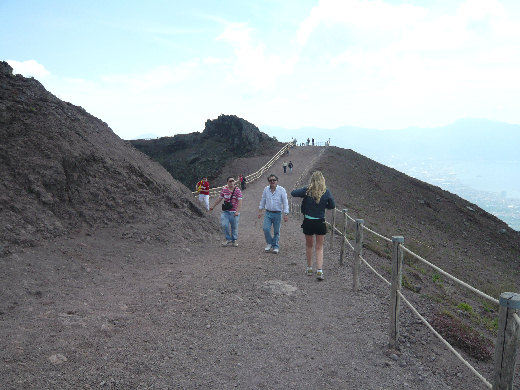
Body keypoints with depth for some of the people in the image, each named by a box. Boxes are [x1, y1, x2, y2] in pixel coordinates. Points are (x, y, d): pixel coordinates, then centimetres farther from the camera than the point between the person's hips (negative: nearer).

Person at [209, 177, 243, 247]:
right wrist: (213, 206, 18)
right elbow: (219, 198, 15)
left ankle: (234, 241, 23)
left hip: (234, 212, -2)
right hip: (225, 211, 2)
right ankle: (228, 239, 7)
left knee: (234, 227, 4)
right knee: (224, 225, -11)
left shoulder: (237, 190, -7)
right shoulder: (224, 189, 4)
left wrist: (237, 211, -24)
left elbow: (240, 201, -13)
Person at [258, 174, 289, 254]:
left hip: (277, 214, -2)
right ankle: (270, 243, 14)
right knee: (266, 229, -10)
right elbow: (262, 201, 15)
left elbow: (285, 203, -5)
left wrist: (285, 214, -9)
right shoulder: (266, 189, 3)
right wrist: (260, 211, 14)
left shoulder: (282, 190, -6)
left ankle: (276, 246, 20)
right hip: (268, 213, 2)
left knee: (276, 232, 4)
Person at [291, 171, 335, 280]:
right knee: (319, 247, 10)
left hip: (308, 222, 0)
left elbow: (293, 193, -6)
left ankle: (309, 268, 28)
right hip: (320, 223, 0)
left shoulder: (307, 190, -11)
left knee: (308, 246, 18)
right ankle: (319, 270, -2)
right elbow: (332, 205, 3)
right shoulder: (326, 192, -7)